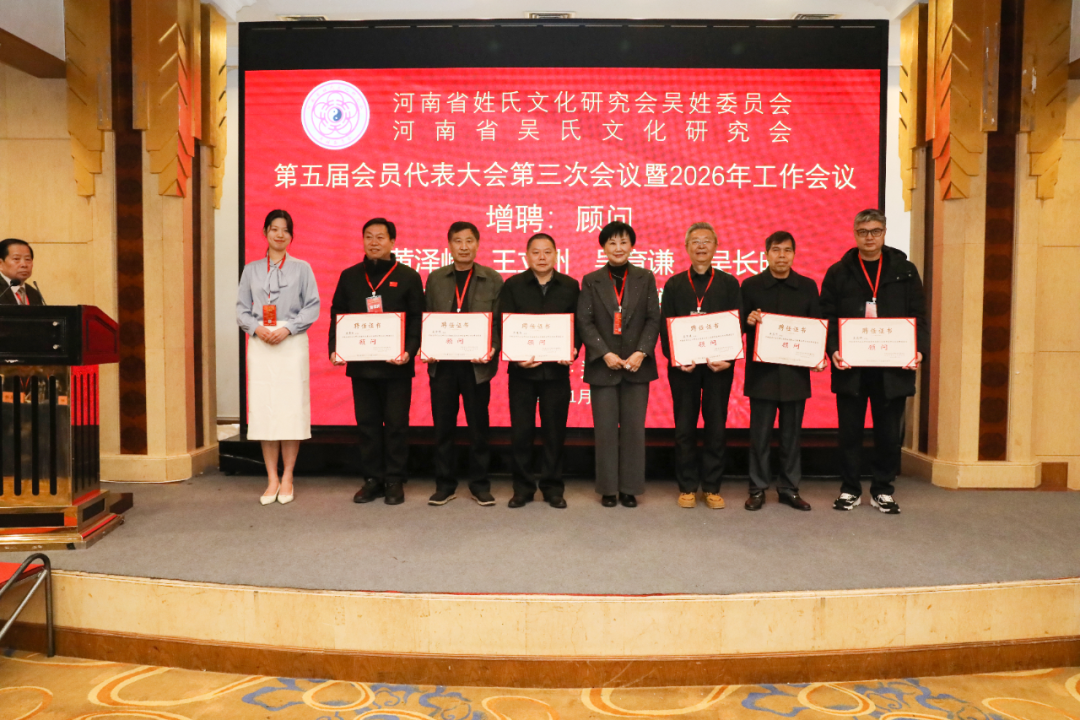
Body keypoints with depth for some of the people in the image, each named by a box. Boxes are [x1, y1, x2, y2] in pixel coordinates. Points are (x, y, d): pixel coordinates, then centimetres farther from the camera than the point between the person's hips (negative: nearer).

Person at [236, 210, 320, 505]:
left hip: (291, 344, -2)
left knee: (291, 409, -3)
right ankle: (272, 479, 9)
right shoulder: (251, 269, 13)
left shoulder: (301, 268, 7)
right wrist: (256, 328, -8)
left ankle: (287, 478, 7)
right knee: (263, 410, 0)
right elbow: (241, 307, 10)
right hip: (260, 345, 2)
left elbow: (313, 306, 0)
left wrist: (287, 328, -11)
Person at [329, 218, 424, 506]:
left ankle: (395, 481, 13)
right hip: (360, 364, 3)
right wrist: (334, 349, -3)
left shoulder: (408, 277, 1)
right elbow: (337, 315, 10)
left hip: (396, 366, -3)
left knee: (396, 424, 3)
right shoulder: (349, 276, 11)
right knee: (366, 423, 8)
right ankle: (373, 479, 18)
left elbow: (417, 319, -3)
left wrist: (409, 351, -16)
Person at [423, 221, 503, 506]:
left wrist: (493, 349, -14)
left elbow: (500, 321, 1)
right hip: (442, 363, 2)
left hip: (477, 364, -1)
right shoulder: (435, 278, 9)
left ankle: (479, 484, 18)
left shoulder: (492, 279, 4)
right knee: (443, 425, 7)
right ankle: (445, 485, 18)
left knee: (478, 426, 6)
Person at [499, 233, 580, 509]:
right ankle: (523, 487, 17)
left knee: (555, 431, 6)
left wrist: (572, 350, -12)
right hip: (522, 369, 0)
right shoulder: (513, 285, 4)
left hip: (557, 369, 1)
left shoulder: (570, 286, 7)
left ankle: (553, 487, 19)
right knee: (521, 431, 4)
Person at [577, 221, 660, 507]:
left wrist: (641, 352, -11)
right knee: (605, 429, 3)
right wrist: (605, 354, -13)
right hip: (602, 366, -1)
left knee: (634, 428, 3)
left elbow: (654, 319, 2)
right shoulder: (591, 280, 5)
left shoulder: (645, 278, 8)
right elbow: (584, 322, -1)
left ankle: (630, 488, 14)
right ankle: (608, 489, 13)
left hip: (637, 365, 1)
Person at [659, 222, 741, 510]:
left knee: (716, 427, 4)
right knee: (685, 428, 5)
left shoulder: (729, 283, 6)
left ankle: (712, 487, 15)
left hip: (719, 365, 0)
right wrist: (674, 357, -12)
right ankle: (687, 487, 15)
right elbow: (664, 326, 2)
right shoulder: (674, 284, 7)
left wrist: (729, 358, -13)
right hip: (683, 366, 0)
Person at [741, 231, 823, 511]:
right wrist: (748, 321, -19)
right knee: (760, 433, 3)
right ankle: (757, 489, 13)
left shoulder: (808, 286, 7)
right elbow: (739, 325, 3)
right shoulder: (750, 285, 3)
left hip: (796, 372, 2)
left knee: (791, 434, 8)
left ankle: (789, 488, 19)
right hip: (761, 371, -1)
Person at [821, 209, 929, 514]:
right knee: (849, 431, 6)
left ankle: (882, 490, 21)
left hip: (893, 368, 1)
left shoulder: (905, 271, 8)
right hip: (850, 367, -1)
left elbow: (918, 317, 6)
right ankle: (850, 489, 19)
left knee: (890, 432, 7)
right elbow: (827, 317, 1)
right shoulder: (838, 273, 5)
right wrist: (833, 349, -15)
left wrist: (919, 350, -10)